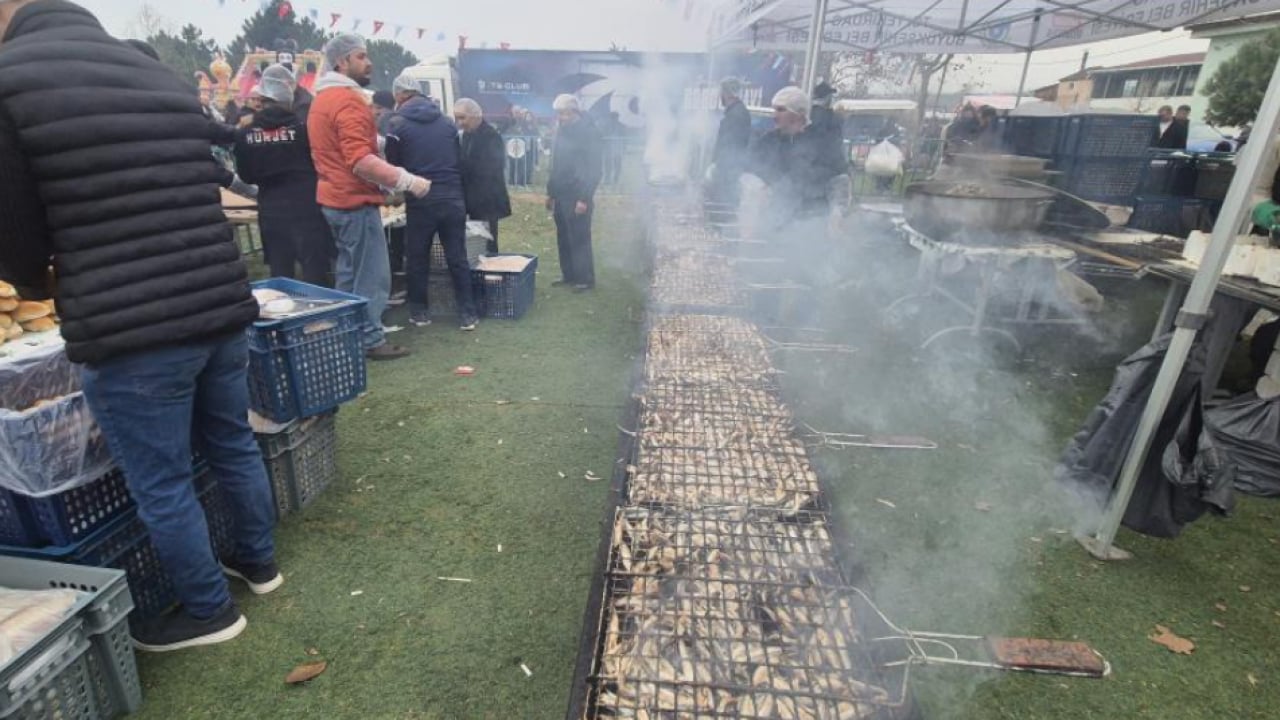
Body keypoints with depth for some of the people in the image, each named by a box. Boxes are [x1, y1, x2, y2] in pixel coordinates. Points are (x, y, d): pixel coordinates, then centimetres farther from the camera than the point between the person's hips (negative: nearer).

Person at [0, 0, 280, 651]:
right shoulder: (169, 81, 11)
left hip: (128, 333, -6)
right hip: (221, 310, 7)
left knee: (162, 487, 10)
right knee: (234, 447, 22)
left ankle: (210, 611, 28)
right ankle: (259, 562, 41)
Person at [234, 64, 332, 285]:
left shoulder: (245, 134, 1)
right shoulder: (303, 128, -9)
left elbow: (245, 176, 11)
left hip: (271, 214, 4)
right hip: (307, 210, -4)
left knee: (280, 276, 9)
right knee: (315, 275, -1)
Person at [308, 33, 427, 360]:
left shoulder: (324, 98, 17)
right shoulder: (348, 100, -16)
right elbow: (361, 162, -26)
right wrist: (408, 181, -26)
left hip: (336, 198, 10)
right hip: (356, 200, -10)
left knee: (350, 273, 17)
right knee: (371, 276, -4)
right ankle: (371, 341, 2)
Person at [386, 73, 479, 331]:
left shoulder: (397, 124, -1)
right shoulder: (447, 121, 10)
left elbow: (393, 165, 3)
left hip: (420, 201, -3)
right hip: (453, 198, 3)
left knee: (417, 259, 11)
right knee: (458, 258, 7)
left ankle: (419, 312, 18)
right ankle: (467, 314, 7)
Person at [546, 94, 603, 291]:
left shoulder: (588, 132, -10)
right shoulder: (562, 131, 13)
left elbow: (594, 169, -14)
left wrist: (584, 198, -18)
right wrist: (551, 192, 17)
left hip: (577, 197, -7)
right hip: (561, 195, 8)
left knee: (579, 239, -4)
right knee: (563, 239, 11)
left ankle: (585, 279, 5)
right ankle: (569, 274, 22)